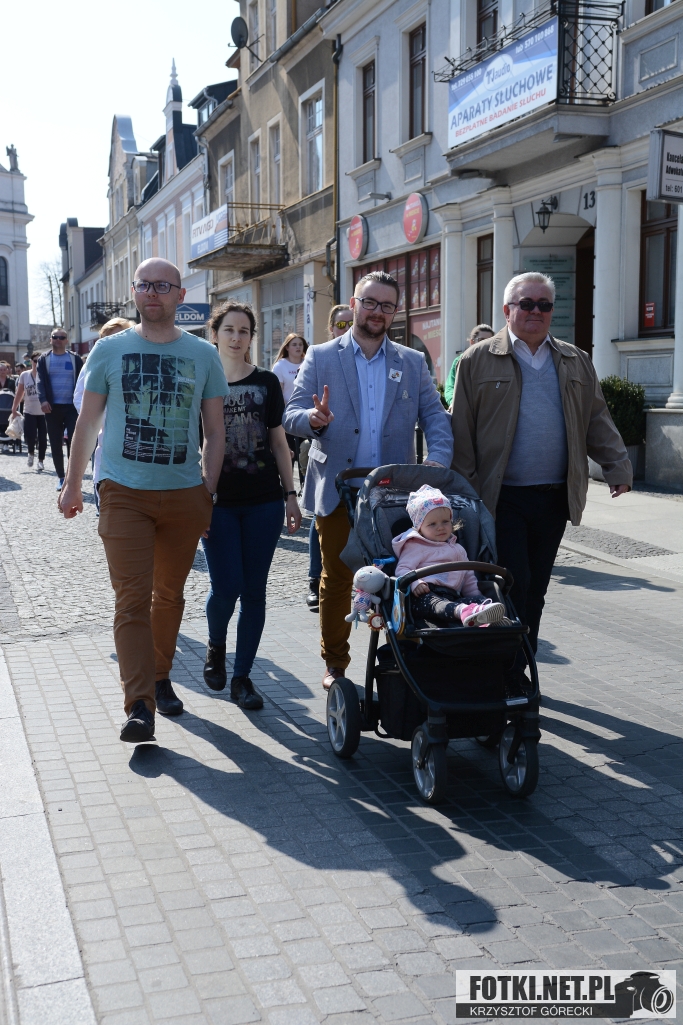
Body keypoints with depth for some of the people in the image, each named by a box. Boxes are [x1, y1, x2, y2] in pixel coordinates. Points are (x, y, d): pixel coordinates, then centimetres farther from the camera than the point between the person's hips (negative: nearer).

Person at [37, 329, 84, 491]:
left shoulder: (75, 359, 7)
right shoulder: (44, 359, 8)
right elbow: (40, 382, 0)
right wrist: (43, 400, -16)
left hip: (72, 407, -1)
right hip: (53, 407, 1)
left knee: (73, 442, -7)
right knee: (55, 444, 5)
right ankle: (61, 477, 14)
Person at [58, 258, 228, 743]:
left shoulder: (204, 354, 4)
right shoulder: (110, 351, 3)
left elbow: (215, 431, 7)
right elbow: (88, 422, 9)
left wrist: (209, 488, 1)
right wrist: (73, 484, 10)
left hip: (185, 495, 2)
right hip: (124, 492, -1)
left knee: (169, 594, 13)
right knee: (132, 598, -8)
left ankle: (160, 677, 30)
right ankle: (139, 705, -8)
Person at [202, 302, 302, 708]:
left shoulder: (266, 382, 7)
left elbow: (279, 442, 10)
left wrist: (291, 495, 6)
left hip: (264, 500, 2)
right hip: (219, 502, -2)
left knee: (254, 591, 4)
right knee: (226, 588, -6)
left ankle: (242, 676, 16)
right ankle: (216, 647, 26)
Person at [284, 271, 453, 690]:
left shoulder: (413, 362, 11)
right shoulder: (321, 357, 5)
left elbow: (435, 416, 6)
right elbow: (292, 415, -1)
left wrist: (438, 459, -13)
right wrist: (315, 419, -25)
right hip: (337, 490, -1)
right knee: (336, 580, 4)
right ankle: (335, 664, 19)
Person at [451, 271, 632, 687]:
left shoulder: (577, 362, 13)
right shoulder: (478, 361, 1)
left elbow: (597, 420, 13)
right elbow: (462, 429, -2)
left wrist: (619, 467, 1)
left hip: (555, 497, 4)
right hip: (502, 498, -4)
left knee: (535, 590, 11)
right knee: (513, 586, -6)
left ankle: (518, 672, 23)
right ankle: (507, 677, 6)